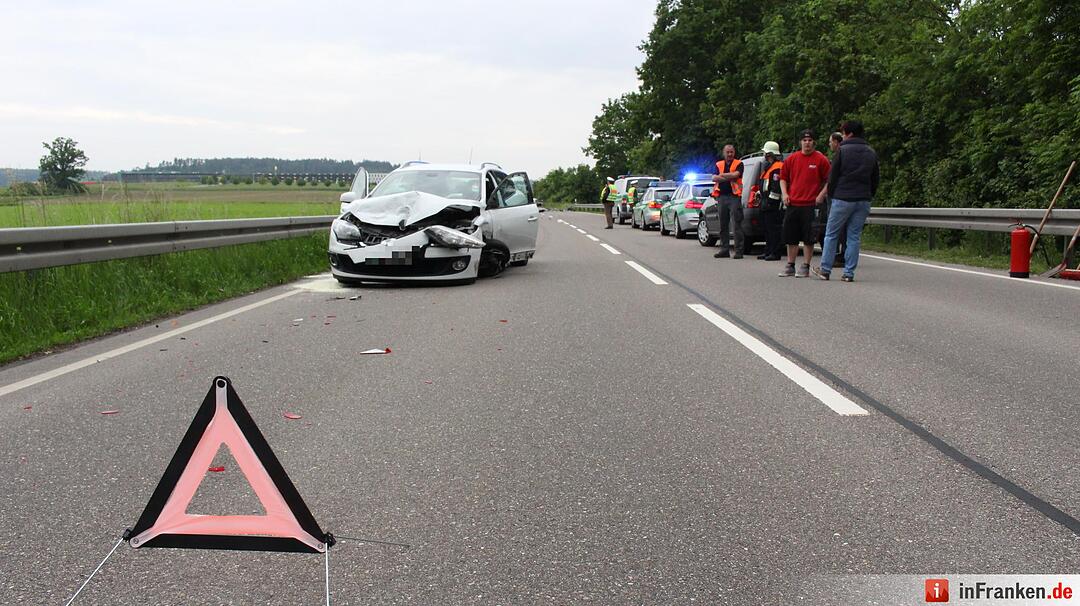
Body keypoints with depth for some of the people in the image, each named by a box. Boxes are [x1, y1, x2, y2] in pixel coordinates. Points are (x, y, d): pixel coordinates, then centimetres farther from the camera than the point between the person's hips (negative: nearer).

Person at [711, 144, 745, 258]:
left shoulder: (738, 163, 4)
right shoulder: (719, 164, 15)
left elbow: (736, 174, -15)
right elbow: (714, 178, 0)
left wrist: (722, 175, -3)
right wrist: (729, 177, -9)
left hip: (734, 196, -5)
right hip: (722, 196, 5)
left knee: (736, 225, -8)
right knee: (723, 225, 8)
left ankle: (738, 251, -6)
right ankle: (724, 250, 16)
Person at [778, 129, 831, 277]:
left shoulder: (821, 159, -1)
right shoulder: (791, 159, 9)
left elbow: (829, 180, 1)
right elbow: (783, 177, 18)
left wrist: (821, 195, -10)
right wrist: (784, 193, 4)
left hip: (810, 205, -4)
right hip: (792, 204, 4)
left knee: (808, 238, -1)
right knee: (790, 237, 8)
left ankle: (805, 267, 6)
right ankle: (790, 266, 18)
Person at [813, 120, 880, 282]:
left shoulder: (843, 150, -5)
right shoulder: (871, 152, 11)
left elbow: (833, 175, -4)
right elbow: (876, 178, 15)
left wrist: (831, 195, 8)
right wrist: (868, 196, 19)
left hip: (843, 198, -4)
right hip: (863, 200, 5)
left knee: (831, 234, 5)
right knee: (854, 236, 6)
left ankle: (825, 270, 6)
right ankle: (849, 273, 4)